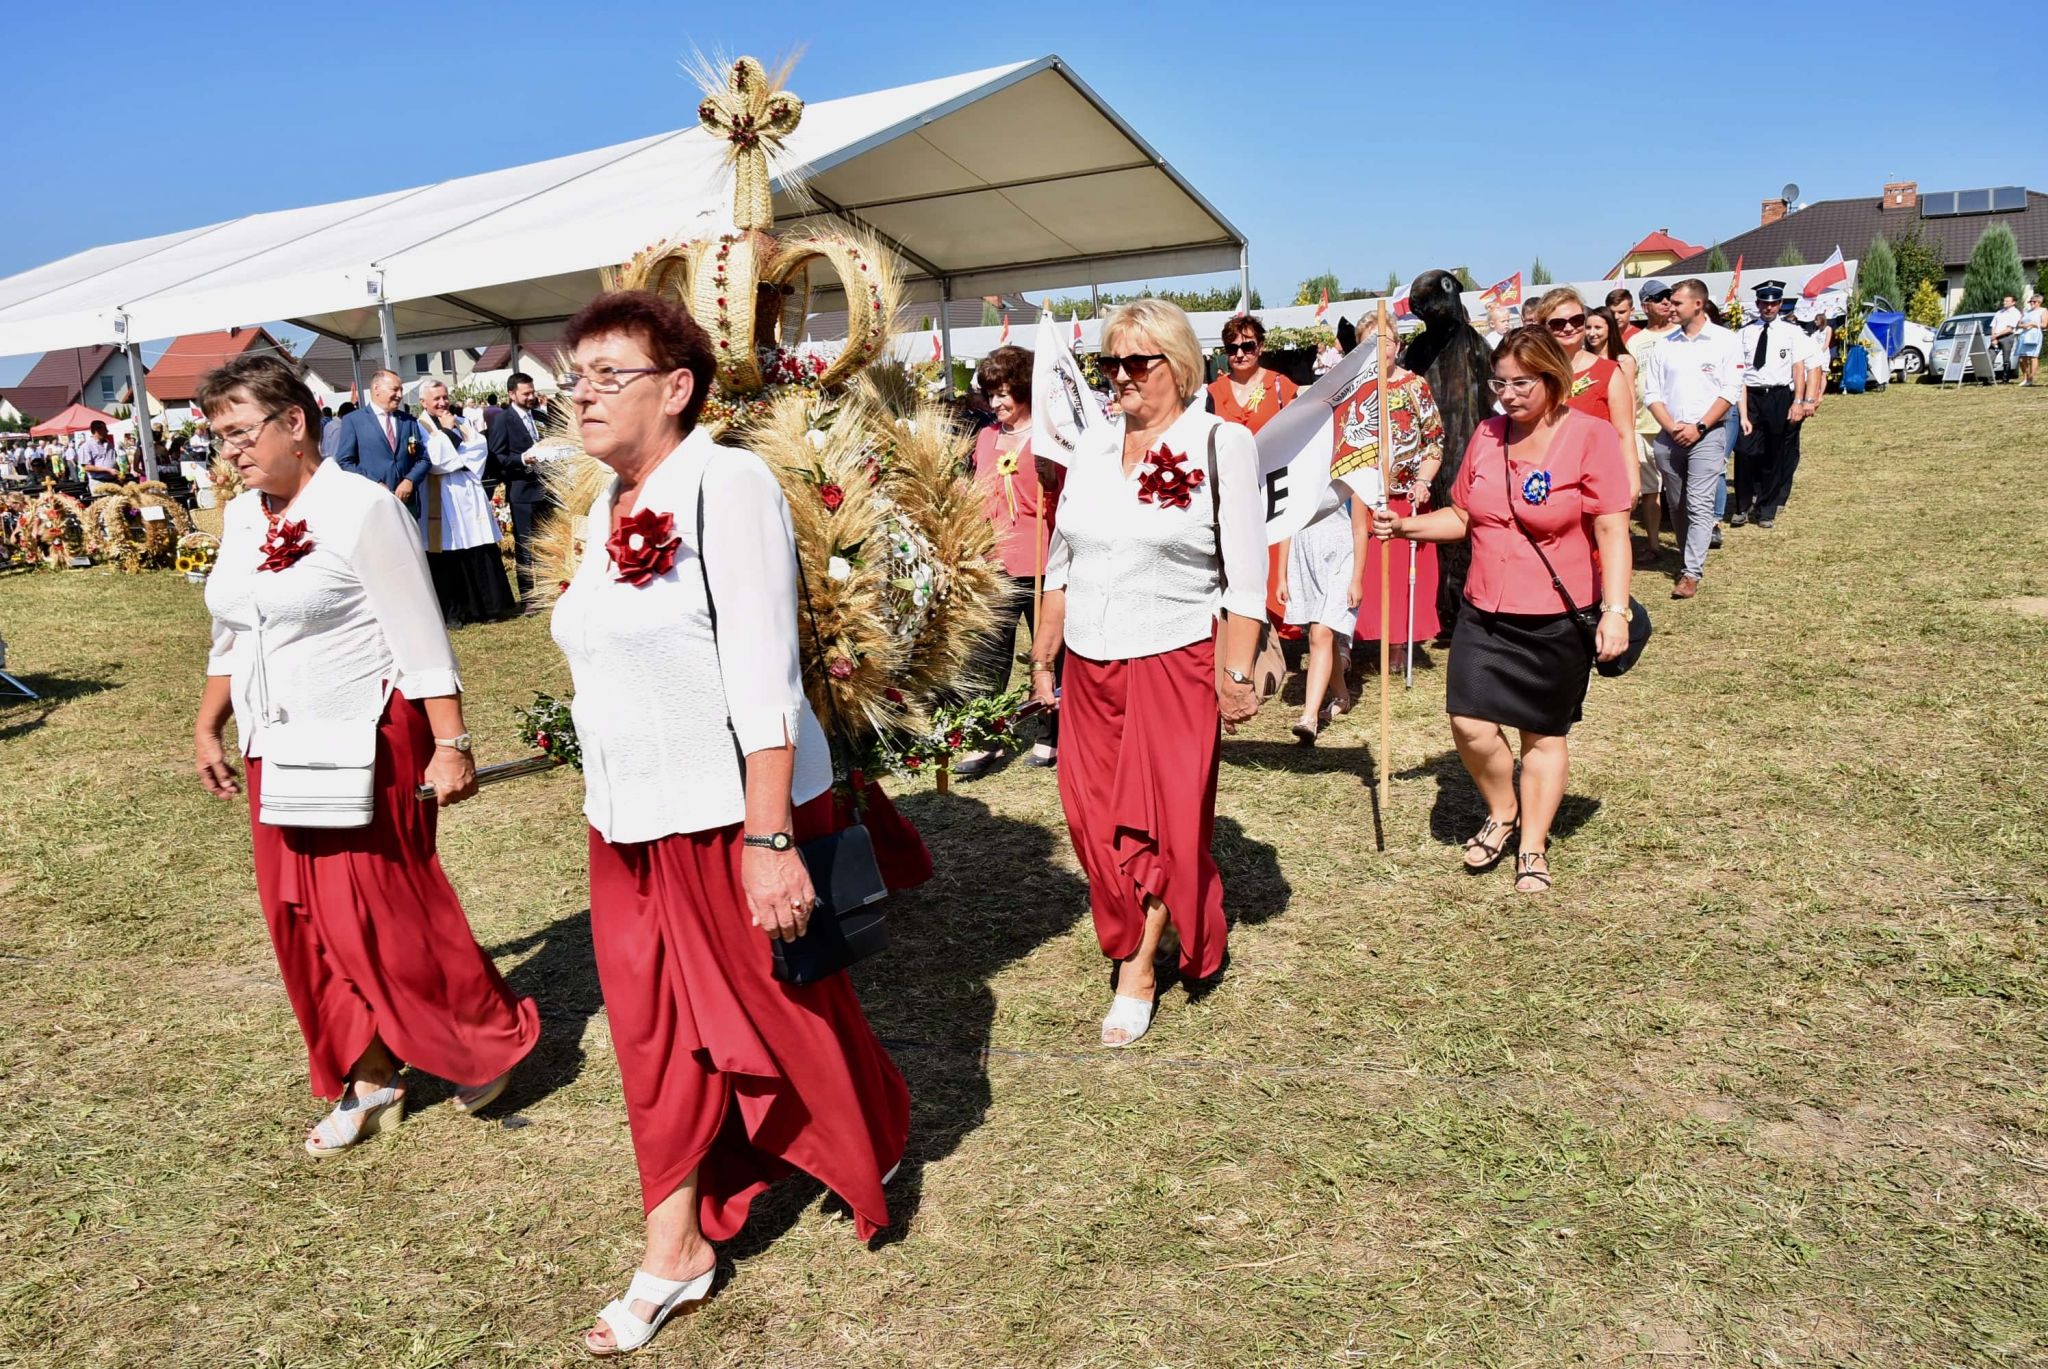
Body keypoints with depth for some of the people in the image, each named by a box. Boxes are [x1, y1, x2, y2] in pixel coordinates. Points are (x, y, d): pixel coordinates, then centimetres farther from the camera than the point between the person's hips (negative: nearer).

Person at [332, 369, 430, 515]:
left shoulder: (409, 421, 15)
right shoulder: (353, 420, 3)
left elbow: (423, 458, 13)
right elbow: (345, 462, -2)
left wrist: (410, 481, -6)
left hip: (407, 502, 4)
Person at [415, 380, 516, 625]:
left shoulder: (460, 423, 17)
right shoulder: (419, 428, 0)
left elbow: (479, 447, 4)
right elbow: (434, 460, -14)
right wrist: (445, 431, -7)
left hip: (470, 494, 5)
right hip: (442, 499, -5)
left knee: (480, 552, 2)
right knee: (448, 556, -3)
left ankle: (485, 606, 8)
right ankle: (451, 612, 3)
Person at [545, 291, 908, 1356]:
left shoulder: (725, 486, -15)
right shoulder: (611, 507, 9)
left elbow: (761, 676, -21)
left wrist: (770, 840, -24)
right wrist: (609, 802, 16)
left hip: (733, 816, -7)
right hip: (632, 826, 7)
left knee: (781, 1012, 11)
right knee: (659, 1035, 12)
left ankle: (872, 1146, 41)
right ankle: (674, 1253, 27)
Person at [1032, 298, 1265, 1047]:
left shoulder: (1222, 443, -5)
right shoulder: (1092, 447, 10)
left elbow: (1245, 575, -7)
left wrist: (1236, 673, -12)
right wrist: (1043, 657, 13)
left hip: (1173, 662, -5)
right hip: (1089, 668, 5)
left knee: (1159, 819, 3)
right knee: (1093, 817, 7)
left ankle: (1137, 972, 17)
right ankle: (1133, 941, 27)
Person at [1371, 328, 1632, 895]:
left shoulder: (1590, 436, -9)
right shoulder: (1487, 434, 5)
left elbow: (1612, 532, -12)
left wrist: (1616, 610, -19)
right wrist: (1406, 526, -1)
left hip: (1558, 620, -4)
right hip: (1485, 614, 4)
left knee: (1543, 734, 9)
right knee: (1470, 724, -6)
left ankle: (1533, 847, 27)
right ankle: (1502, 814, 24)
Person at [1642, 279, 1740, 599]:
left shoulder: (1723, 340, -1)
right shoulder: (1664, 344, 9)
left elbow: (1730, 391, -5)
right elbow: (1652, 393, 6)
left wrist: (1699, 427, -13)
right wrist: (1672, 427, -7)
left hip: (1707, 435, -4)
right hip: (1669, 436, 4)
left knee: (1699, 505, -10)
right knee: (1675, 504, 10)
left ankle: (1691, 573, -11)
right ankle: (1691, 558, 26)